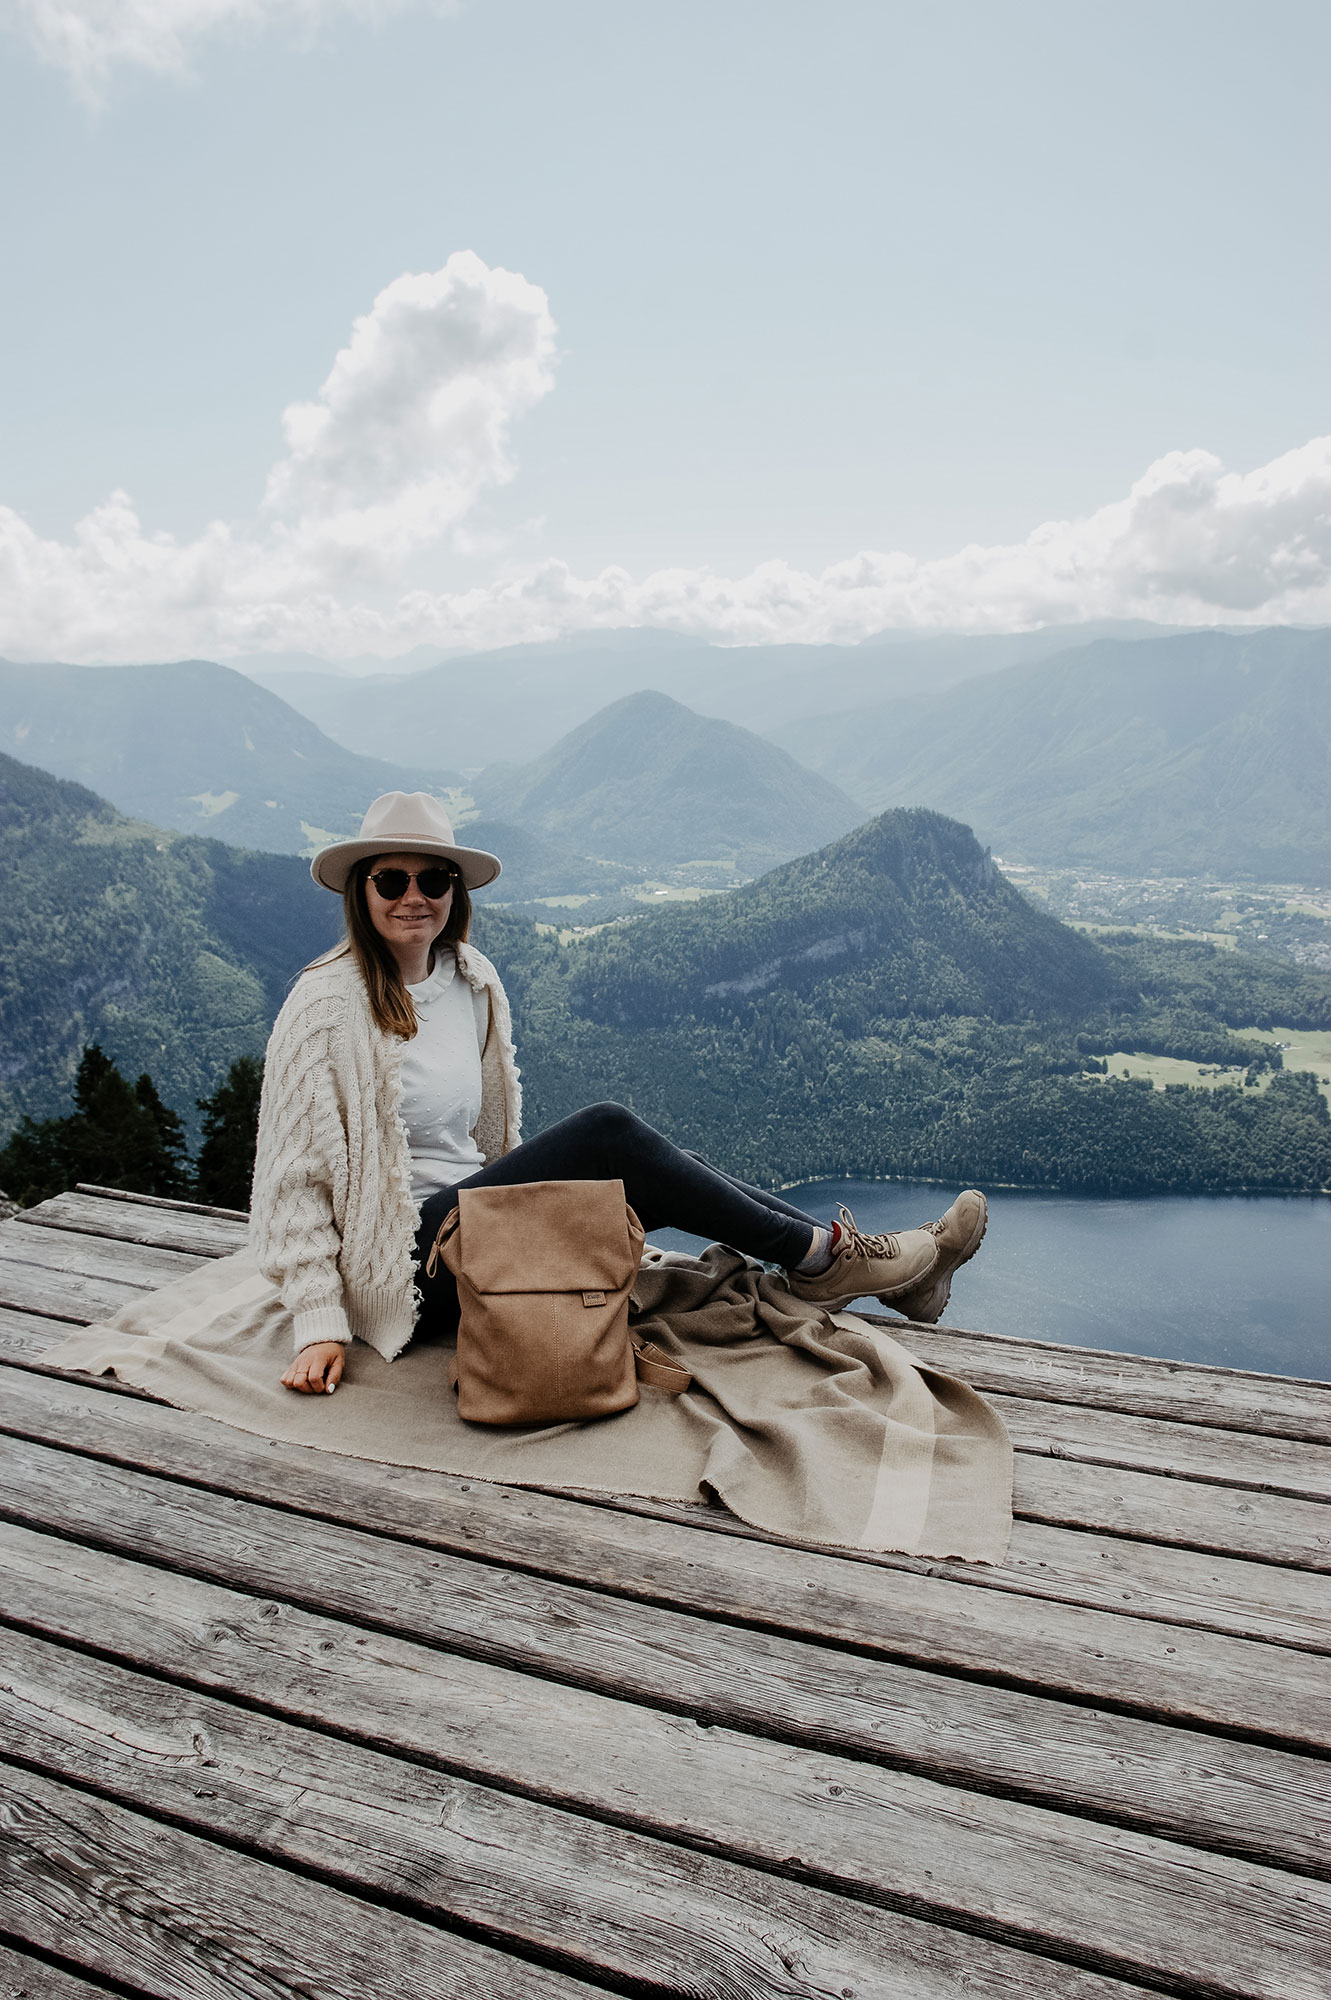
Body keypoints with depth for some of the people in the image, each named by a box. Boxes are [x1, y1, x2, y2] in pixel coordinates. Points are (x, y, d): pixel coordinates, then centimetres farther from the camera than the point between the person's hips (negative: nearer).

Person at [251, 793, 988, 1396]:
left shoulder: (471, 980, 6)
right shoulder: (326, 1007, -14)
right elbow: (296, 1177, -14)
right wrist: (319, 1326, -18)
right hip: (404, 1261, -7)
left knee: (638, 1174, -13)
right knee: (608, 1133, -22)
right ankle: (819, 1257, -11)